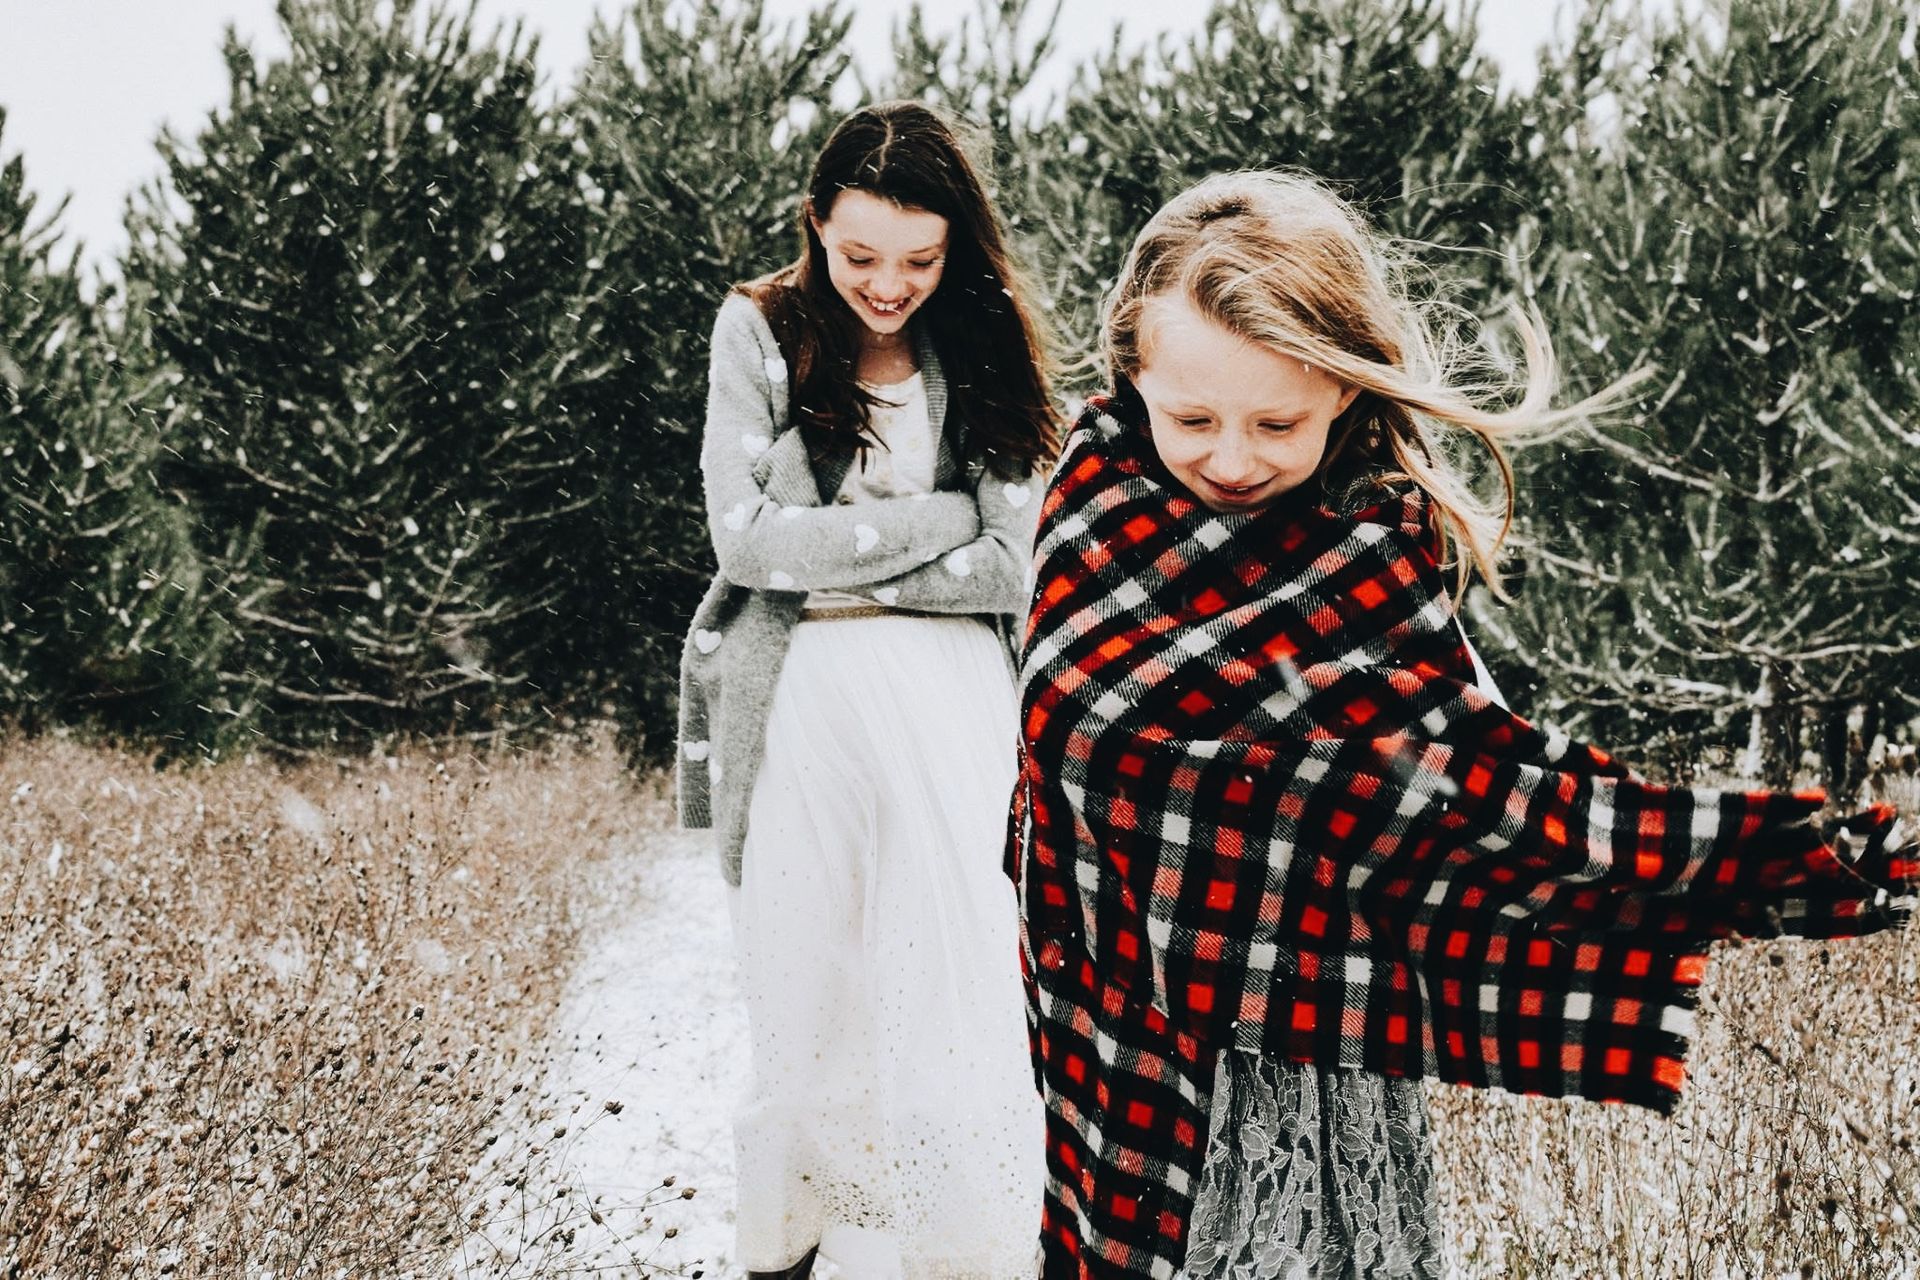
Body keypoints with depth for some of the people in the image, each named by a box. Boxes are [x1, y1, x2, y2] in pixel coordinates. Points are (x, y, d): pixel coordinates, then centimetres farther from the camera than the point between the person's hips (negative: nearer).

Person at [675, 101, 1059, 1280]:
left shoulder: (987, 356, 4)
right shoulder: (761, 333, 1)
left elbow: (1009, 566, -3)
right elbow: (745, 535, -9)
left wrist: (833, 564, -10)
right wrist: (937, 519, -8)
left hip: (955, 711, 1)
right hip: (804, 709, -1)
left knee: (965, 995, -2)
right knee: (805, 994, 5)